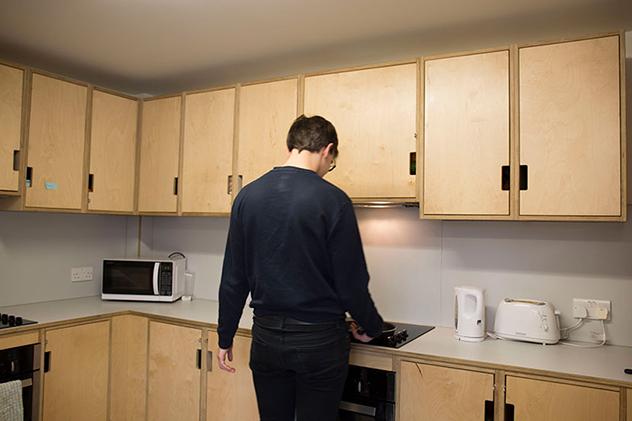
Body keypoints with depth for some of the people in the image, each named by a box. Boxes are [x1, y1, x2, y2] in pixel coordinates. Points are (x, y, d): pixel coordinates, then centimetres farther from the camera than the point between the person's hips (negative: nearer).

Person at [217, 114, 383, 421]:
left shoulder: (247, 196, -1)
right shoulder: (332, 200, -14)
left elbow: (233, 280, 3)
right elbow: (351, 283, -11)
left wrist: (225, 338, 13)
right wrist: (371, 327, 8)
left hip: (267, 336, 4)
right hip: (319, 338, -3)